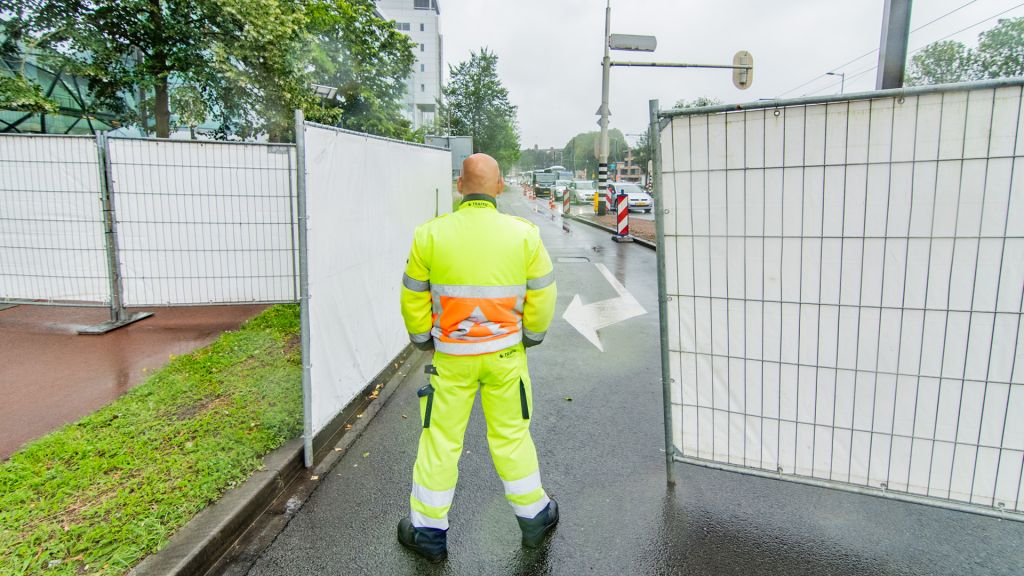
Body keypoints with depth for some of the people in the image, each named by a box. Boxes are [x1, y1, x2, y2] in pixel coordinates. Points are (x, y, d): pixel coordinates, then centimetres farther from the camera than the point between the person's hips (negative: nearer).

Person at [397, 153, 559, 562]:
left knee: (440, 440, 13)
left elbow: (413, 297, -1)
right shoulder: (523, 234, -8)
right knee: (511, 436, 17)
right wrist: (531, 335, 14)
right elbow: (543, 294, -2)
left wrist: (421, 338, 15)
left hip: (451, 357, -1)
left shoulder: (431, 234, -9)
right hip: (505, 354, 1)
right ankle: (535, 517, 34)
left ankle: (428, 530, 28)